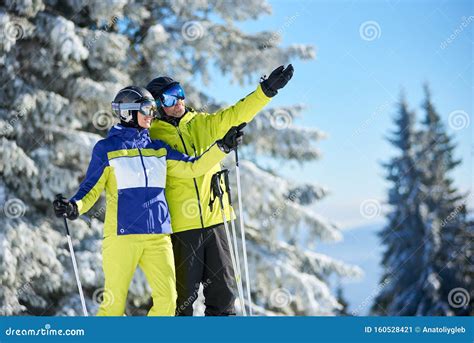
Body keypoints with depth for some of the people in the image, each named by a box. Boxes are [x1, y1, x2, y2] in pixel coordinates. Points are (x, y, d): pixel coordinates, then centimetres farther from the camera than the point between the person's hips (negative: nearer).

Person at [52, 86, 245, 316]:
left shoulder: (158, 149, 17)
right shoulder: (106, 148, 5)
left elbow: (193, 167, 13)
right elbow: (91, 189, 2)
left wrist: (223, 146, 5)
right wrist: (74, 207, -17)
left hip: (158, 236, 4)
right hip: (122, 234, -4)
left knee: (167, 299, -6)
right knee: (115, 302, -3)